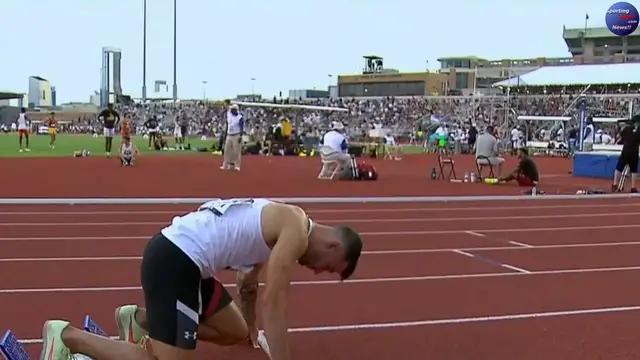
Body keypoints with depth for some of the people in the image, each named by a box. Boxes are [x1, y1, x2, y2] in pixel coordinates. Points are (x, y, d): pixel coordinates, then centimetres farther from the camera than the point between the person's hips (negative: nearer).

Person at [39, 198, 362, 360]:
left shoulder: (283, 223, 19)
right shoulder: (297, 231, -10)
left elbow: (250, 283, 31)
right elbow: (273, 302, -17)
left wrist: (253, 331, 42)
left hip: (181, 256, 10)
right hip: (174, 259, -10)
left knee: (235, 333, 19)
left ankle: (140, 320, 20)